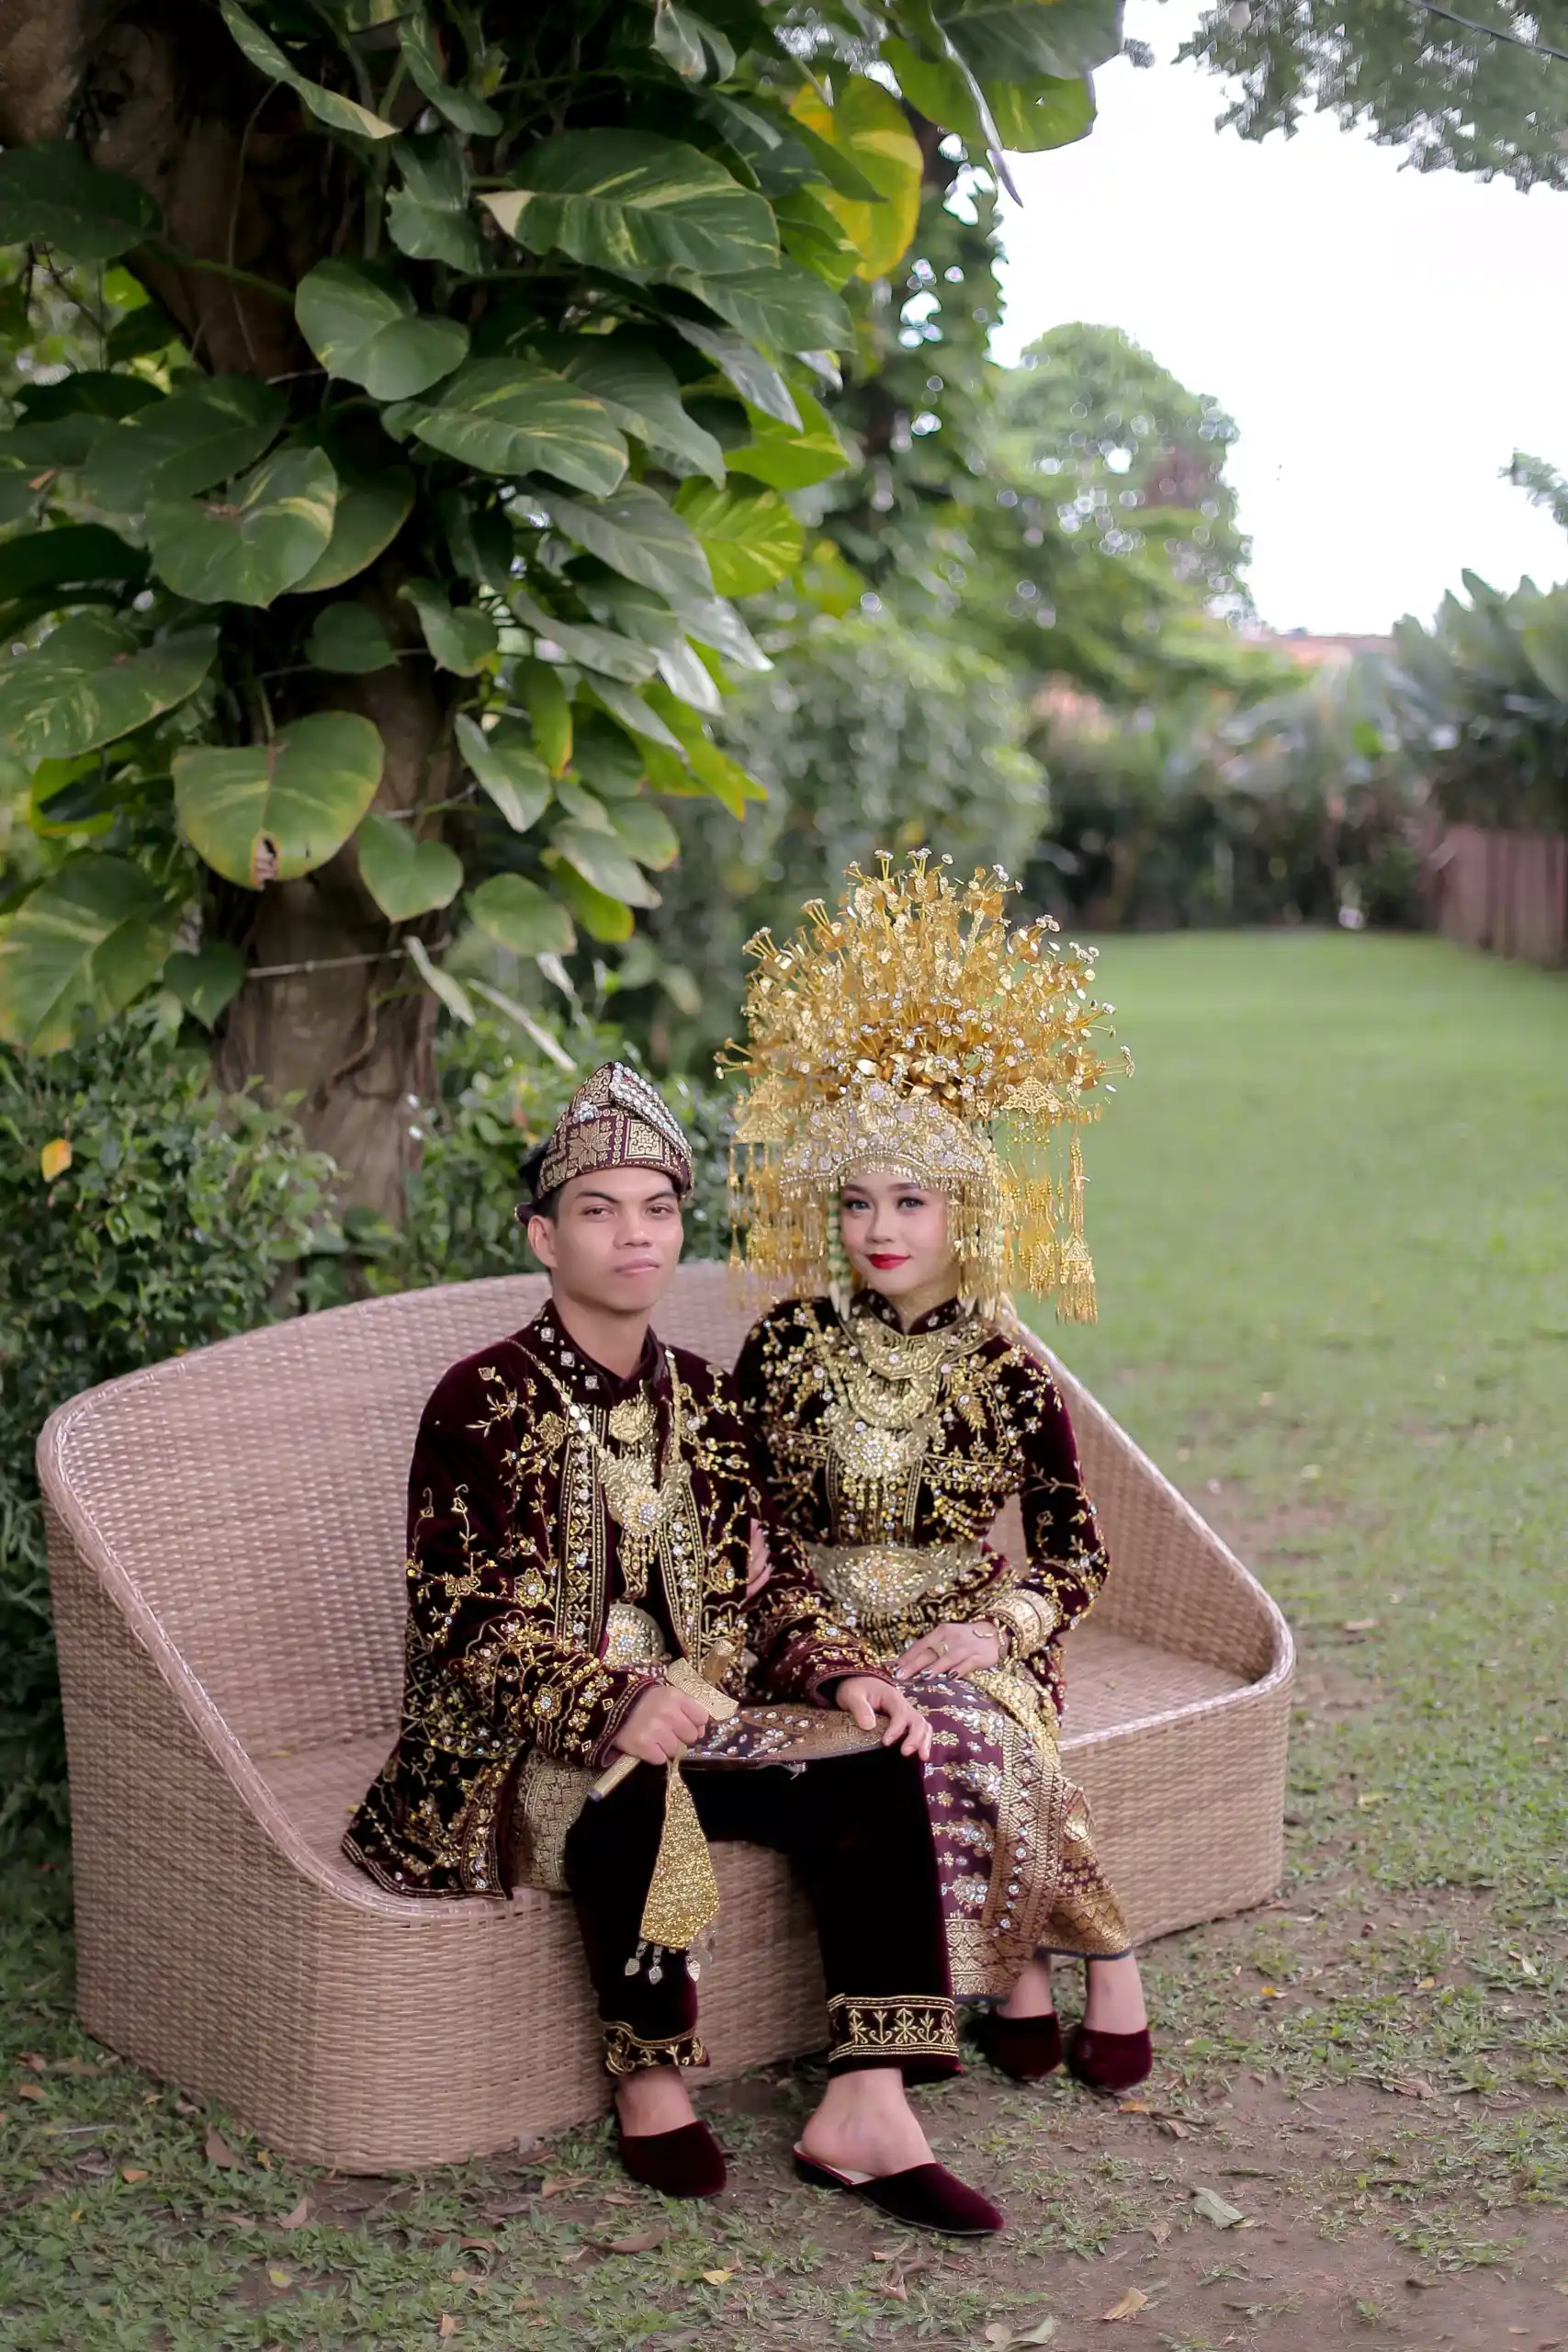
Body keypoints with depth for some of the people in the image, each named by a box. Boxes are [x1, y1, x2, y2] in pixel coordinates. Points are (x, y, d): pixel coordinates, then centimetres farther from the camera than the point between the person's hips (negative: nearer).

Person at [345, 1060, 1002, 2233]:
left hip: (685, 1710, 6)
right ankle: (651, 2086, -15)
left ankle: (865, 2111, -19)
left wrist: (845, 1677, -9)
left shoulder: (699, 1396, 10)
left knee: (873, 1772, -17)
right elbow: (467, 1620, -16)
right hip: (521, 1743, -6)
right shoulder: (485, 1402, -9)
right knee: (634, 1799, -38)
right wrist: (613, 1702, -32)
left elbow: (762, 1578, 11)